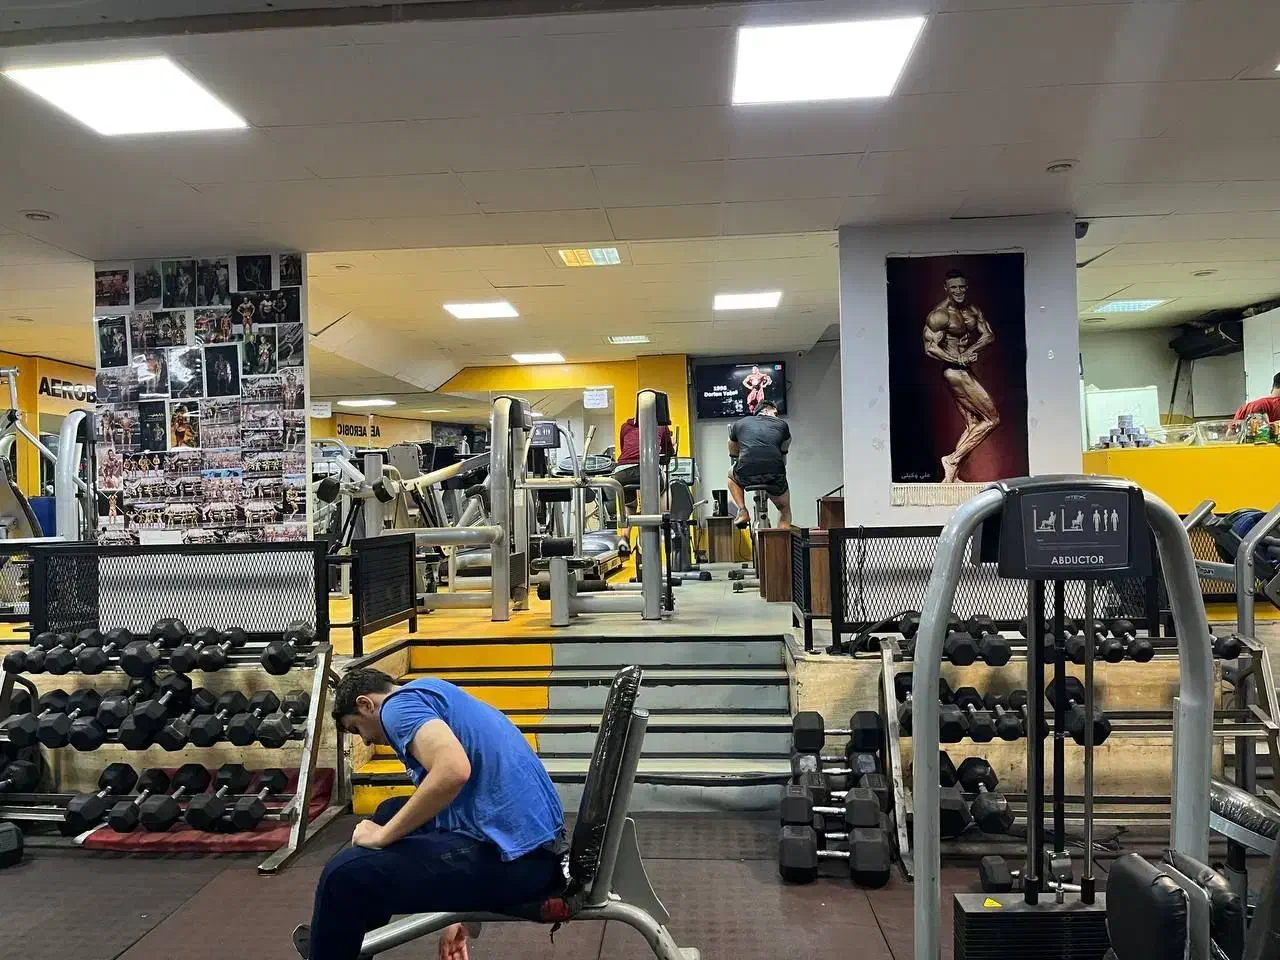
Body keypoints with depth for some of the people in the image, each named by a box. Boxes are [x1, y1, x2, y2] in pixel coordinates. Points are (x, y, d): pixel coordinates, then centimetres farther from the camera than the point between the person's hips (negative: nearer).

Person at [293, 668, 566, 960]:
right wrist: (460, 915, 33)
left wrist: (383, 835, -11)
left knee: (346, 873, -6)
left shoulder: (400, 705, -6)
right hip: (534, 841, 10)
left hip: (512, 857, -10)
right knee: (391, 812, 27)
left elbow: (453, 771, -27)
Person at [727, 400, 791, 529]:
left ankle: (743, 512, 21)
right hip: (775, 477, 0)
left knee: (731, 474, 37)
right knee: (785, 509, 27)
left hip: (746, 475, 0)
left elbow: (733, 454, 37)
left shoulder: (740, 424, 22)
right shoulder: (782, 424, 20)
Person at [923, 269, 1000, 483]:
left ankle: (952, 474, 9)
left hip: (964, 372, 9)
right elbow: (930, 348, -19)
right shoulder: (939, 315, -13)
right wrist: (959, 359, -22)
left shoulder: (973, 311, 12)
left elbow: (989, 336, 2)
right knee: (992, 419, -6)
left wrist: (970, 351, -15)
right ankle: (953, 459, -5)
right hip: (954, 372, -9)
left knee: (973, 423, 10)